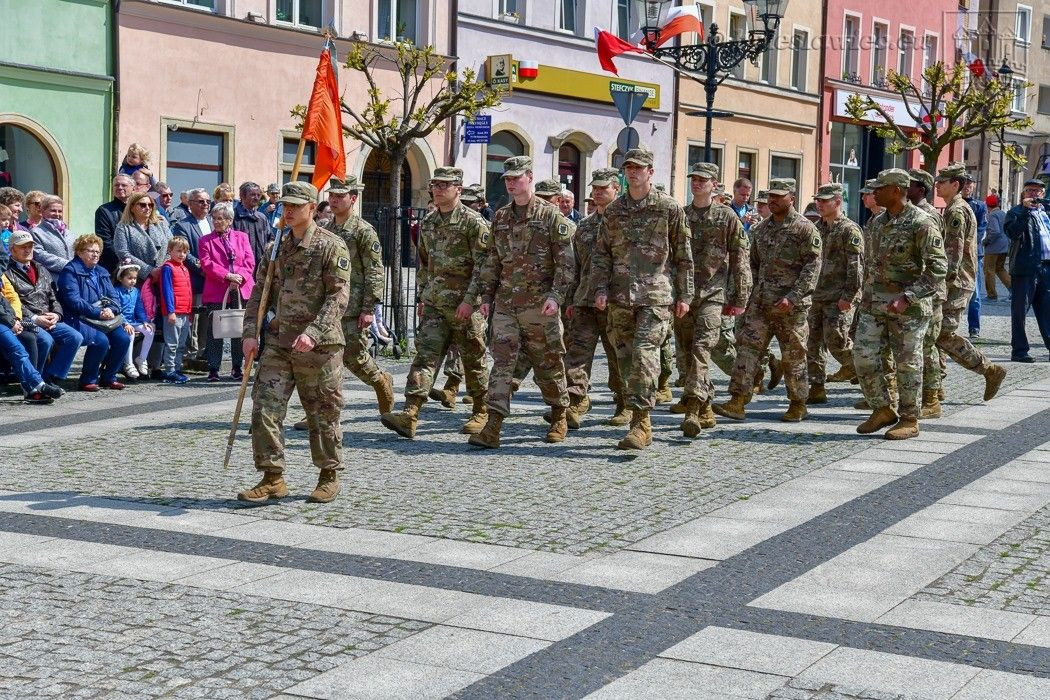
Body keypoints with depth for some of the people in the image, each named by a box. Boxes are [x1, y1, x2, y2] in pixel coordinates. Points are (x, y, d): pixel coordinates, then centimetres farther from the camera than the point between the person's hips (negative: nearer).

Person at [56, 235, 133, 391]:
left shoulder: (101, 272, 18)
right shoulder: (70, 271, -5)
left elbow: (113, 296, 13)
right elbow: (73, 300, -16)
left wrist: (110, 309, -11)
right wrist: (98, 313, -20)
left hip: (103, 319, 7)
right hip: (78, 319, -7)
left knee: (123, 338, -15)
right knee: (101, 340, -30)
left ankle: (108, 377, 3)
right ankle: (88, 380, -10)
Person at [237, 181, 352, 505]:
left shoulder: (331, 246, -6)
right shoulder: (276, 247, 12)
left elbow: (338, 296, -14)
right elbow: (260, 293, 14)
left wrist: (313, 333, -24)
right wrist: (250, 332, 1)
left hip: (319, 345, -5)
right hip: (279, 342, 5)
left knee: (323, 413, 6)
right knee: (264, 409, -3)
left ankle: (329, 476, 22)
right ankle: (273, 478, 6)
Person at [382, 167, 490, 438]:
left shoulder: (473, 221, -8)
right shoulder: (427, 223, 12)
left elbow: (483, 264, -12)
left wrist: (470, 299, -18)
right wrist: (422, 297, 18)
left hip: (465, 305, -5)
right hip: (434, 304, 5)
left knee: (473, 360, 6)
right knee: (425, 355, -7)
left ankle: (481, 413, 23)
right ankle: (410, 415, -15)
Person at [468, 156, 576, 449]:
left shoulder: (551, 216, -3)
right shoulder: (500, 218, 13)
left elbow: (566, 262, -6)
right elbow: (492, 261, 19)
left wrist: (556, 295, -16)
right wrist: (486, 296, 12)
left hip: (539, 304, -4)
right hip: (505, 304, 4)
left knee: (548, 363, 7)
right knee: (502, 361, -6)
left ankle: (559, 419, 27)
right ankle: (493, 427, -12)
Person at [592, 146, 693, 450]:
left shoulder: (669, 208, 2)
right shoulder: (613, 210, 12)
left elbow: (683, 256, 4)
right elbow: (601, 253, 13)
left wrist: (684, 296, 2)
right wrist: (601, 288, 0)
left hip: (656, 295, -5)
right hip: (620, 297, 5)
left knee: (644, 352, -17)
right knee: (626, 358, 7)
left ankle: (641, 421, -15)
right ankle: (641, 425, 16)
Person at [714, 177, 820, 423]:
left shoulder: (805, 229, -7)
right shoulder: (761, 228, 13)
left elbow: (813, 267, -12)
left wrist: (793, 296, -20)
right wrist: (751, 293, 12)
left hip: (791, 305, -6)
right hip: (760, 301, 6)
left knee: (793, 356, 4)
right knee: (747, 347, -5)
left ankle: (798, 405, 18)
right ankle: (737, 402, -7)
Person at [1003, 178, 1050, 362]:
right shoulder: (1016, 213, -1)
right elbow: (1012, 233, -19)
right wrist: (1026, 210, -22)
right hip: (1024, 269, -6)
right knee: (1020, 312, -1)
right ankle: (1019, 351, 4)